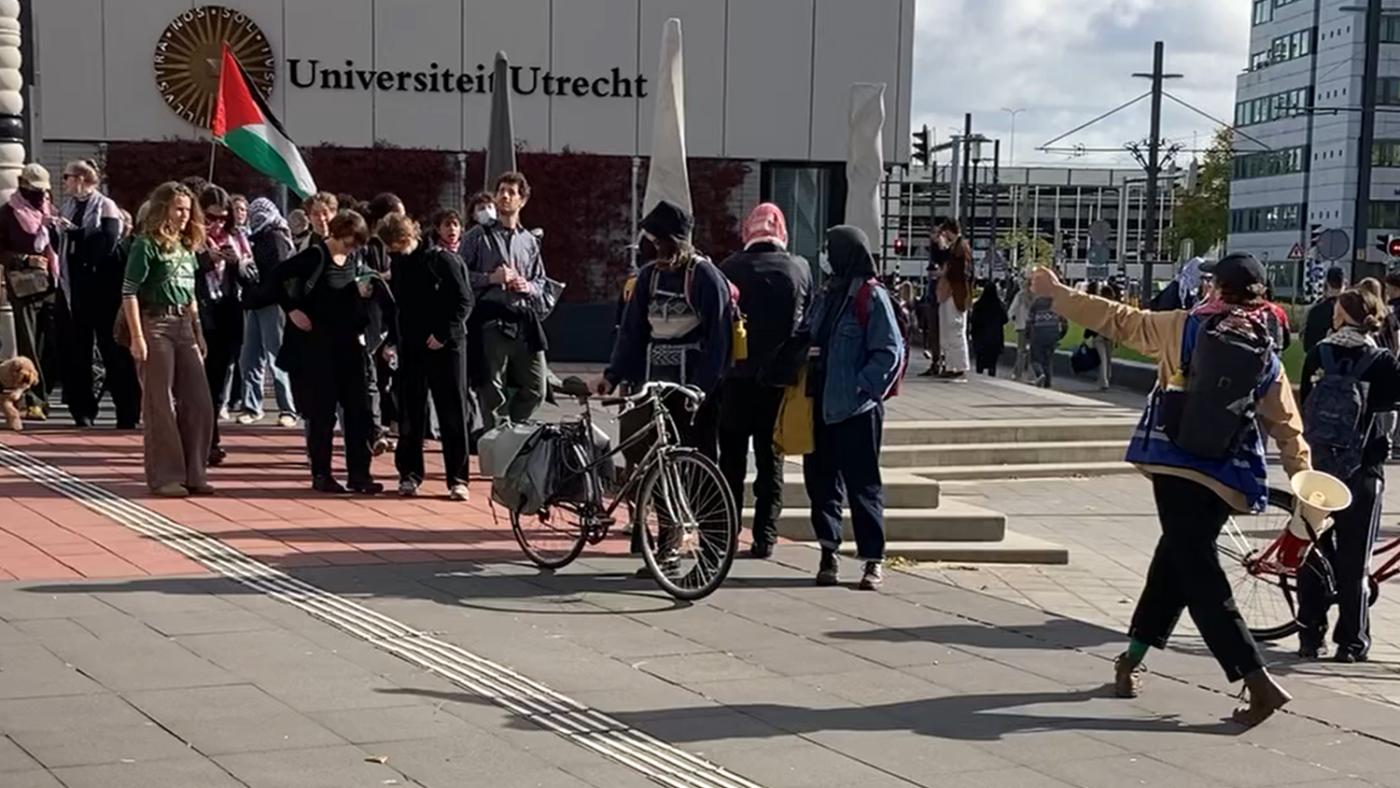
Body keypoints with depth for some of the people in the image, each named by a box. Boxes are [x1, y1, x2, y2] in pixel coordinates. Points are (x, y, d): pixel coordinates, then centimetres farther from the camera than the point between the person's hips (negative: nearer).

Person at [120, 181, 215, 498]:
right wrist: (137, 337, -17)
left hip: (184, 327, 7)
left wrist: (197, 335, 15)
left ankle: (193, 473, 11)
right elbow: (129, 293, -12)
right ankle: (164, 477, 5)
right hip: (155, 325, -7)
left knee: (199, 402, 4)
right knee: (160, 404, -2)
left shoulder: (187, 247, 14)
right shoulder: (147, 245, -8)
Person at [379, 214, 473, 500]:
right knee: (410, 414, 6)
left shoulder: (443, 259, -7)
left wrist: (444, 334, -15)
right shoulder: (397, 263, 9)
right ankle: (409, 474, 15)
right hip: (410, 348, 5)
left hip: (445, 347, -5)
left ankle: (457, 478, 3)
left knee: (453, 414, -1)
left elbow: (464, 301, -9)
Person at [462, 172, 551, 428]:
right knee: (493, 394, -2)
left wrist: (529, 287, 1)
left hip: (525, 322, 4)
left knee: (535, 389, 4)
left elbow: (542, 282, 23)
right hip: (491, 322, -4)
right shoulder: (479, 236, 5)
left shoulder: (530, 241, 17)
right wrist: (490, 278, -10)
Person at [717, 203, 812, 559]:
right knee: (771, 458, 9)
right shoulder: (800, 269, 0)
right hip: (780, 377, 1)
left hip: (737, 376, -1)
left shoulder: (730, 269, -4)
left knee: (732, 457, 9)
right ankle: (765, 535, 6)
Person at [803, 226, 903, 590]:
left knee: (863, 484, -1)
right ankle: (829, 552, 17)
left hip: (856, 409, -7)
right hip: (820, 406, 7)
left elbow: (890, 352, -12)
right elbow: (807, 339, 18)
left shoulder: (872, 297, -8)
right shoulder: (826, 294, 14)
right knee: (821, 480, 8)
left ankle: (874, 560, 6)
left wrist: (861, 389, -16)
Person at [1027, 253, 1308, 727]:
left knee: (1197, 573, -3)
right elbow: (1289, 430, 2)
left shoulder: (1186, 328, -3)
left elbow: (1118, 321, 2)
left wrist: (1057, 293, 11)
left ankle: (1258, 682, -14)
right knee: (1178, 559, 20)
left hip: (1174, 468, -4)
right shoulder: (1267, 358, 5)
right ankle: (1133, 658, 31)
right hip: (1227, 480, 4)